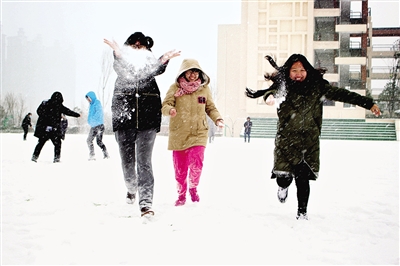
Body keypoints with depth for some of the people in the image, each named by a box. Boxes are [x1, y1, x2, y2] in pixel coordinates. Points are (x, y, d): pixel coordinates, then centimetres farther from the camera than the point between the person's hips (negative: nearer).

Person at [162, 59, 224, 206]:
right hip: (178, 134, 0)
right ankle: (181, 194, 27)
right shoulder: (175, 88, -1)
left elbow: (211, 108, 12)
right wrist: (170, 110, -30)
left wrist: (218, 119, -6)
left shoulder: (204, 89, 5)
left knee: (196, 162, -17)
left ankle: (193, 188, 10)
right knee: (180, 168, 5)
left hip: (198, 133, 0)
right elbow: (165, 105, -7)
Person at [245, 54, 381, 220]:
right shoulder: (283, 86, -1)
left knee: (303, 178, -2)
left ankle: (302, 212, 18)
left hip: (309, 141, 1)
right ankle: (283, 186, 32)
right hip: (286, 140, -1)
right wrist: (270, 96, -45)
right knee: (284, 176, -7)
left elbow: (340, 94, 2)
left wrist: (369, 104, 0)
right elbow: (273, 91, -19)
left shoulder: (317, 86, 2)